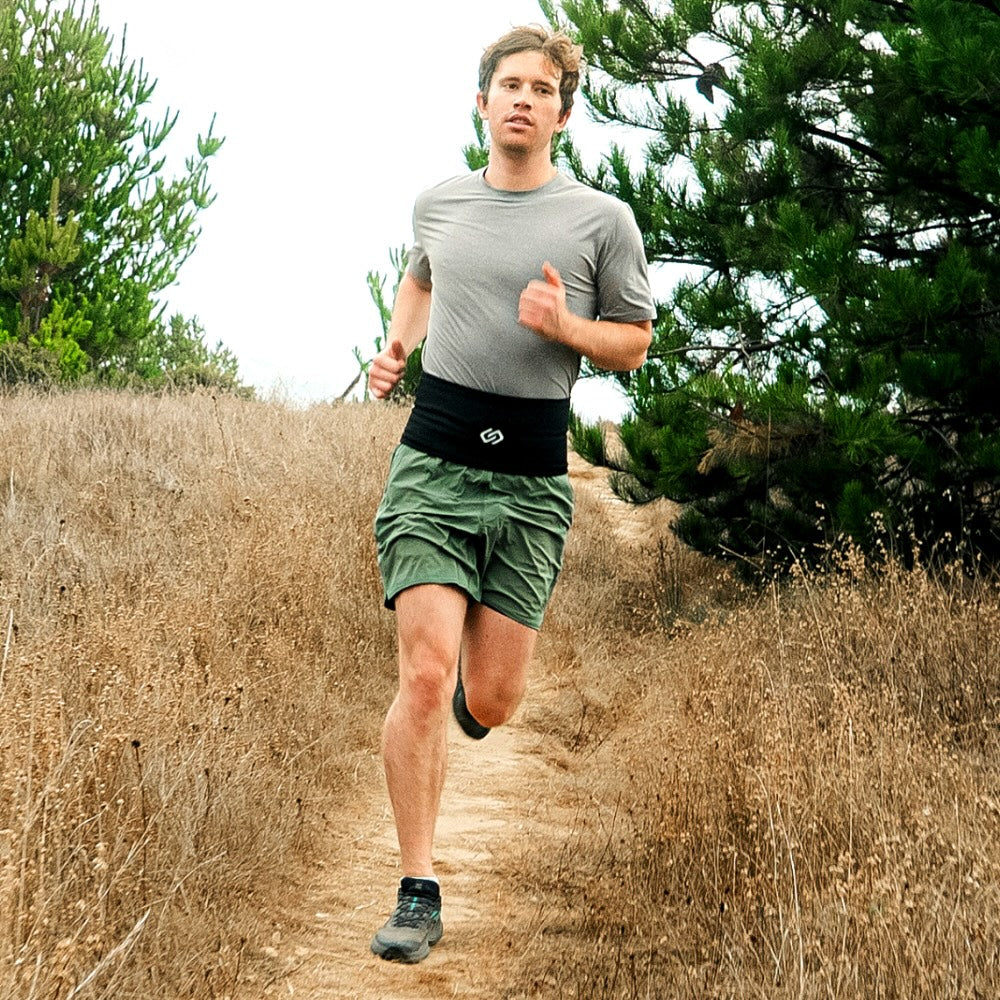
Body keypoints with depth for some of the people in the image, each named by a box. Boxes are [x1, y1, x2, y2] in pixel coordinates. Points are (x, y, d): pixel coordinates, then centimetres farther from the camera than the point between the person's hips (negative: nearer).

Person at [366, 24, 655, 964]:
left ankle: (464, 684, 43)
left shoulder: (603, 219, 0)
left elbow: (633, 342, 7)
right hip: (433, 460, 1)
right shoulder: (437, 202, 10)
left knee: (490, 702, 3)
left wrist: (565, 325, -13)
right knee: (424, 674, -13)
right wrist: (396, 344, 12)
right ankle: (418, 894, -3)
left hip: (532, 479, -1)